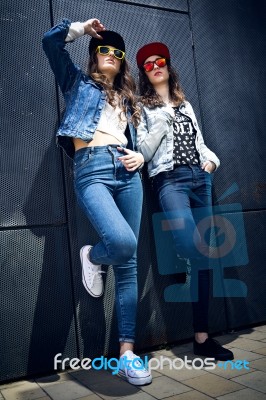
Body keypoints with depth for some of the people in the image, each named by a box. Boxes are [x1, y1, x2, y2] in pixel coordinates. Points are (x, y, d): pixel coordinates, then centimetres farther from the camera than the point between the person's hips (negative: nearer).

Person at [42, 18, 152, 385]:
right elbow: (50, 42, 11)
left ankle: (127, 351, 4)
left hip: (127, 172, 5)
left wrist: (139, 156, 6)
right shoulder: (79, 83, 20)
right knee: (123, 241, -31)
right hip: (92, 170, -4)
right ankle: (92, 257, 7)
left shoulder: (126, 98, 30)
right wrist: (82, 27, 21)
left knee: (128, 263, -2)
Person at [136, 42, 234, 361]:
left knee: (202, 255, 0)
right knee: (194, 249, -27)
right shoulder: (142, 107, 9)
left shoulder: (186, 106, 24)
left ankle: (202, 337, 7)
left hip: (201, 179, 5)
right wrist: (163, 120, -8)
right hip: (170, 180, -5)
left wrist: (211, 160, 4)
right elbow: (143, 152, -2)